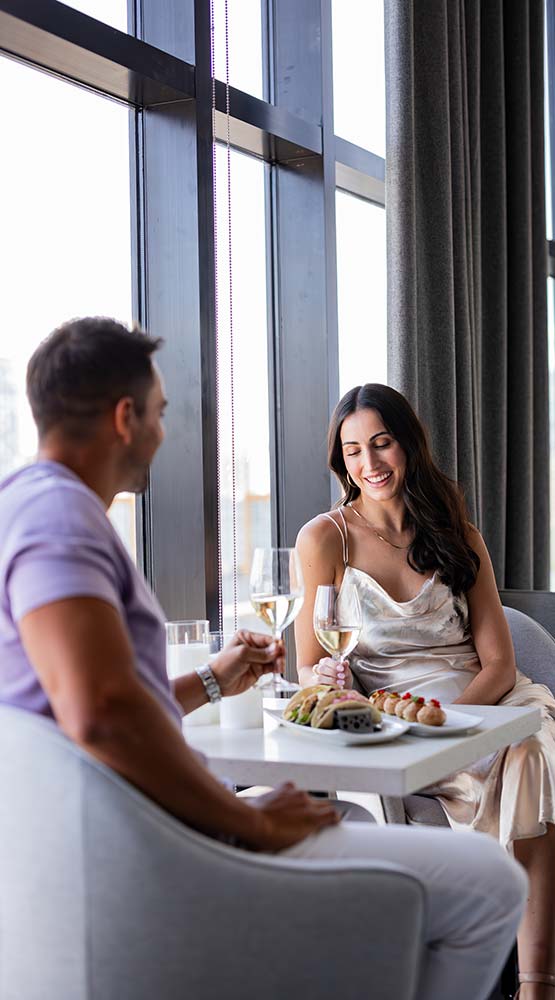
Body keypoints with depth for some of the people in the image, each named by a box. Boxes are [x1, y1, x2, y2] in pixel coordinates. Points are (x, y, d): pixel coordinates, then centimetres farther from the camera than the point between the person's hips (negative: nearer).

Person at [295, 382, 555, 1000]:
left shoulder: (457, 535, 13)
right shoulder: (326, 538, 4)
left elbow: (498, 663, 5)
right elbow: (308, 670, 2)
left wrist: (446, 716, -14)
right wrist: (327, 682, -22)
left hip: (483, 704, 3)